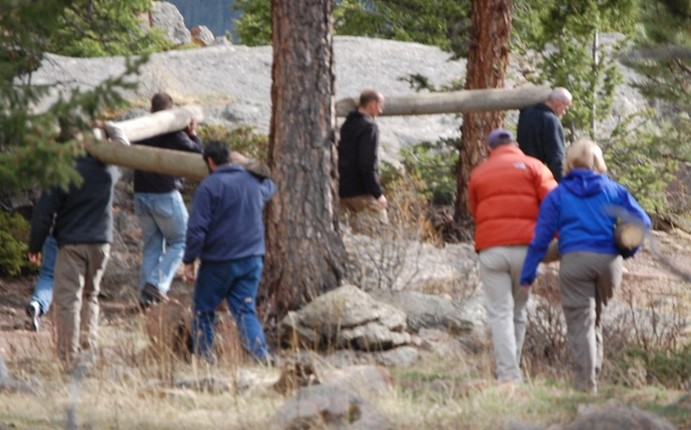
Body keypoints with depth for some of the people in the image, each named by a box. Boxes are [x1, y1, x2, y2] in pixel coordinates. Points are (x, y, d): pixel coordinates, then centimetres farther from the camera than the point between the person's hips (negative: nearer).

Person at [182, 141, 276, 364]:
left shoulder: (210, 186, -12)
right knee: (245, 311, 4)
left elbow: (197, 227, -15)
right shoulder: (253, 181, 7)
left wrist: (189, 260, -8)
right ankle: (262, 356, -13)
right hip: (252, 260, 5)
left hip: (219, 262, -5)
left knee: (204, 311, 12)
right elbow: (270, 188, 34)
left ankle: (203, 355, 15)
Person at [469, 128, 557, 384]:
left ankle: (508, 376, -14)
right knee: (518, 312, 11)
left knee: (500, 314, -3)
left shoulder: (478, 174, 18)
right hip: (525, 246, 0)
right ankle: (512, 370, 13)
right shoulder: (532, 167, 10)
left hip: (490, 249, 0)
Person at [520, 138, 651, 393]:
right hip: (609, 261, 2)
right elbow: (642, 222, 6)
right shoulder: (613, 190, 11)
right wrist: (630, 248, 21)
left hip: (574, 260, -2)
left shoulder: (558, 195, 7)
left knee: (579, 323, -2)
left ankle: (585, 384, -9)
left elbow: (541, 236, 2)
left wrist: (528, 274, 5)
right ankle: (593, 372, 15)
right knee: (596, 317, 17)